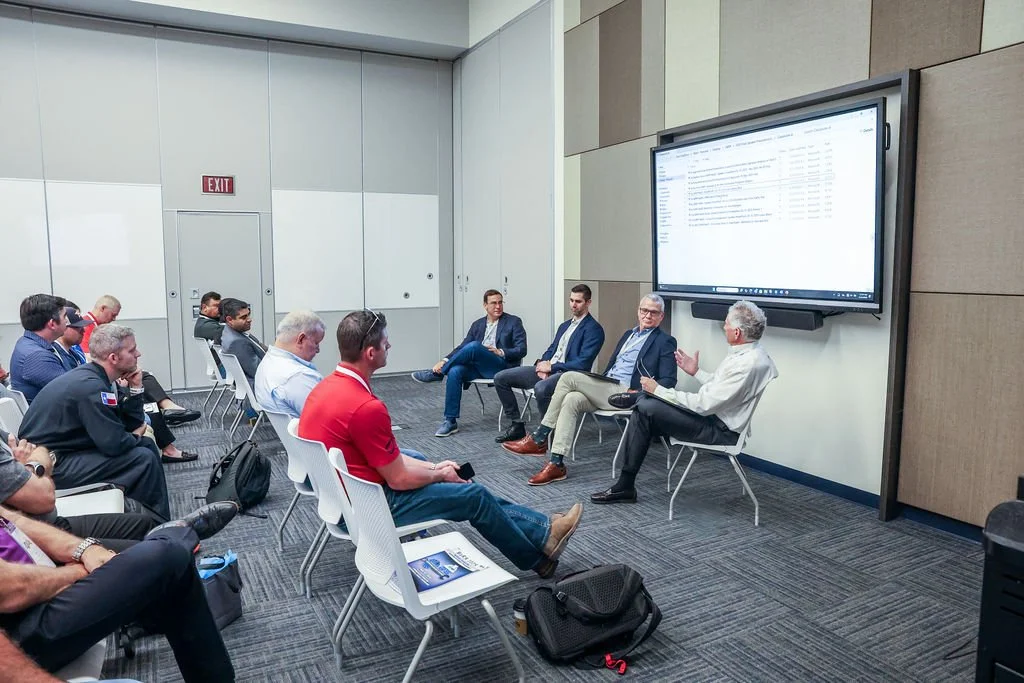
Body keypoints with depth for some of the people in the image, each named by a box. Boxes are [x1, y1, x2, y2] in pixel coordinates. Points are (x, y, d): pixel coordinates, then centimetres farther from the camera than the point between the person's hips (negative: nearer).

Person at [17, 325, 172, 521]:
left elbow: (133, 424, 9)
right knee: (144, 459, -17)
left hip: (65, 448, 10)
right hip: (51, 465, -10)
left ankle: (161, 520, 16)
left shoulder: (96, 375, 5)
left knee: (147, 445, 10)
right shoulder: (91, 386, -25)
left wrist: (134, 389, -4)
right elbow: (115, 444, -27)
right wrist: (136, 437, -6)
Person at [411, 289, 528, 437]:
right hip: (479, 367, 5)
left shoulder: (514, 322, 5)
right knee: (455, 371, -26)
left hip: (502, 367, -5)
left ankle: (436, 373, -15)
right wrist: (445, 360, -6)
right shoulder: (477, 324, 17)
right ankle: (450, 421, -21)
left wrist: (501, 352, -16)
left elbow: (521, 350, -2)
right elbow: (462, 347, 10)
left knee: (474, 346, -31)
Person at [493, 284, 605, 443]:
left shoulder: (594, 329, -4)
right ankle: (517, 425, 4)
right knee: (501, 378, -2)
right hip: (548, 369, 9)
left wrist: (551, 367, -14)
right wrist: (542, 364, -1)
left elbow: (583, 363, -15)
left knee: (541, 388, -41)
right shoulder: (565, 325, 23)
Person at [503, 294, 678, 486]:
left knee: (569, 377, -21)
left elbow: (668, 381, -5)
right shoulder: (628, 334, 25)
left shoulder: (665, 341, 3)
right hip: (605, 389, 7)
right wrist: (596, 387, 10)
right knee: (572, 399, -25)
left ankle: (539, 439, -15)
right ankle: (556, 464, -25)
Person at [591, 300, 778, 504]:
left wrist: (658, 390, -18)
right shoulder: (749, 352, 6)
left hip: (720, 429, -10)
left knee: (645, 409, -15)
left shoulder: (748, 364, -26)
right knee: (644, 404, 2)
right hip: (714, 414, 10)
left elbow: (705, 404, -25)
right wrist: (696, 372, 18)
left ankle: (625, 486, -3)